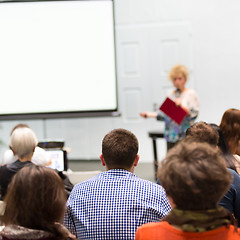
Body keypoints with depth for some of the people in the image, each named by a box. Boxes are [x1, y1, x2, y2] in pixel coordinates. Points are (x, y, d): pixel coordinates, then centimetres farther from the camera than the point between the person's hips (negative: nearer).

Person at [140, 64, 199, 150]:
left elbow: (194, 114, -10)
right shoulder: (170, 94, 13)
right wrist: (150, 114, 6)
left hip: (184, 134, -5)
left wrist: (182, 106, -23)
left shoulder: (191, 94, -2)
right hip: (171, 134, 5)